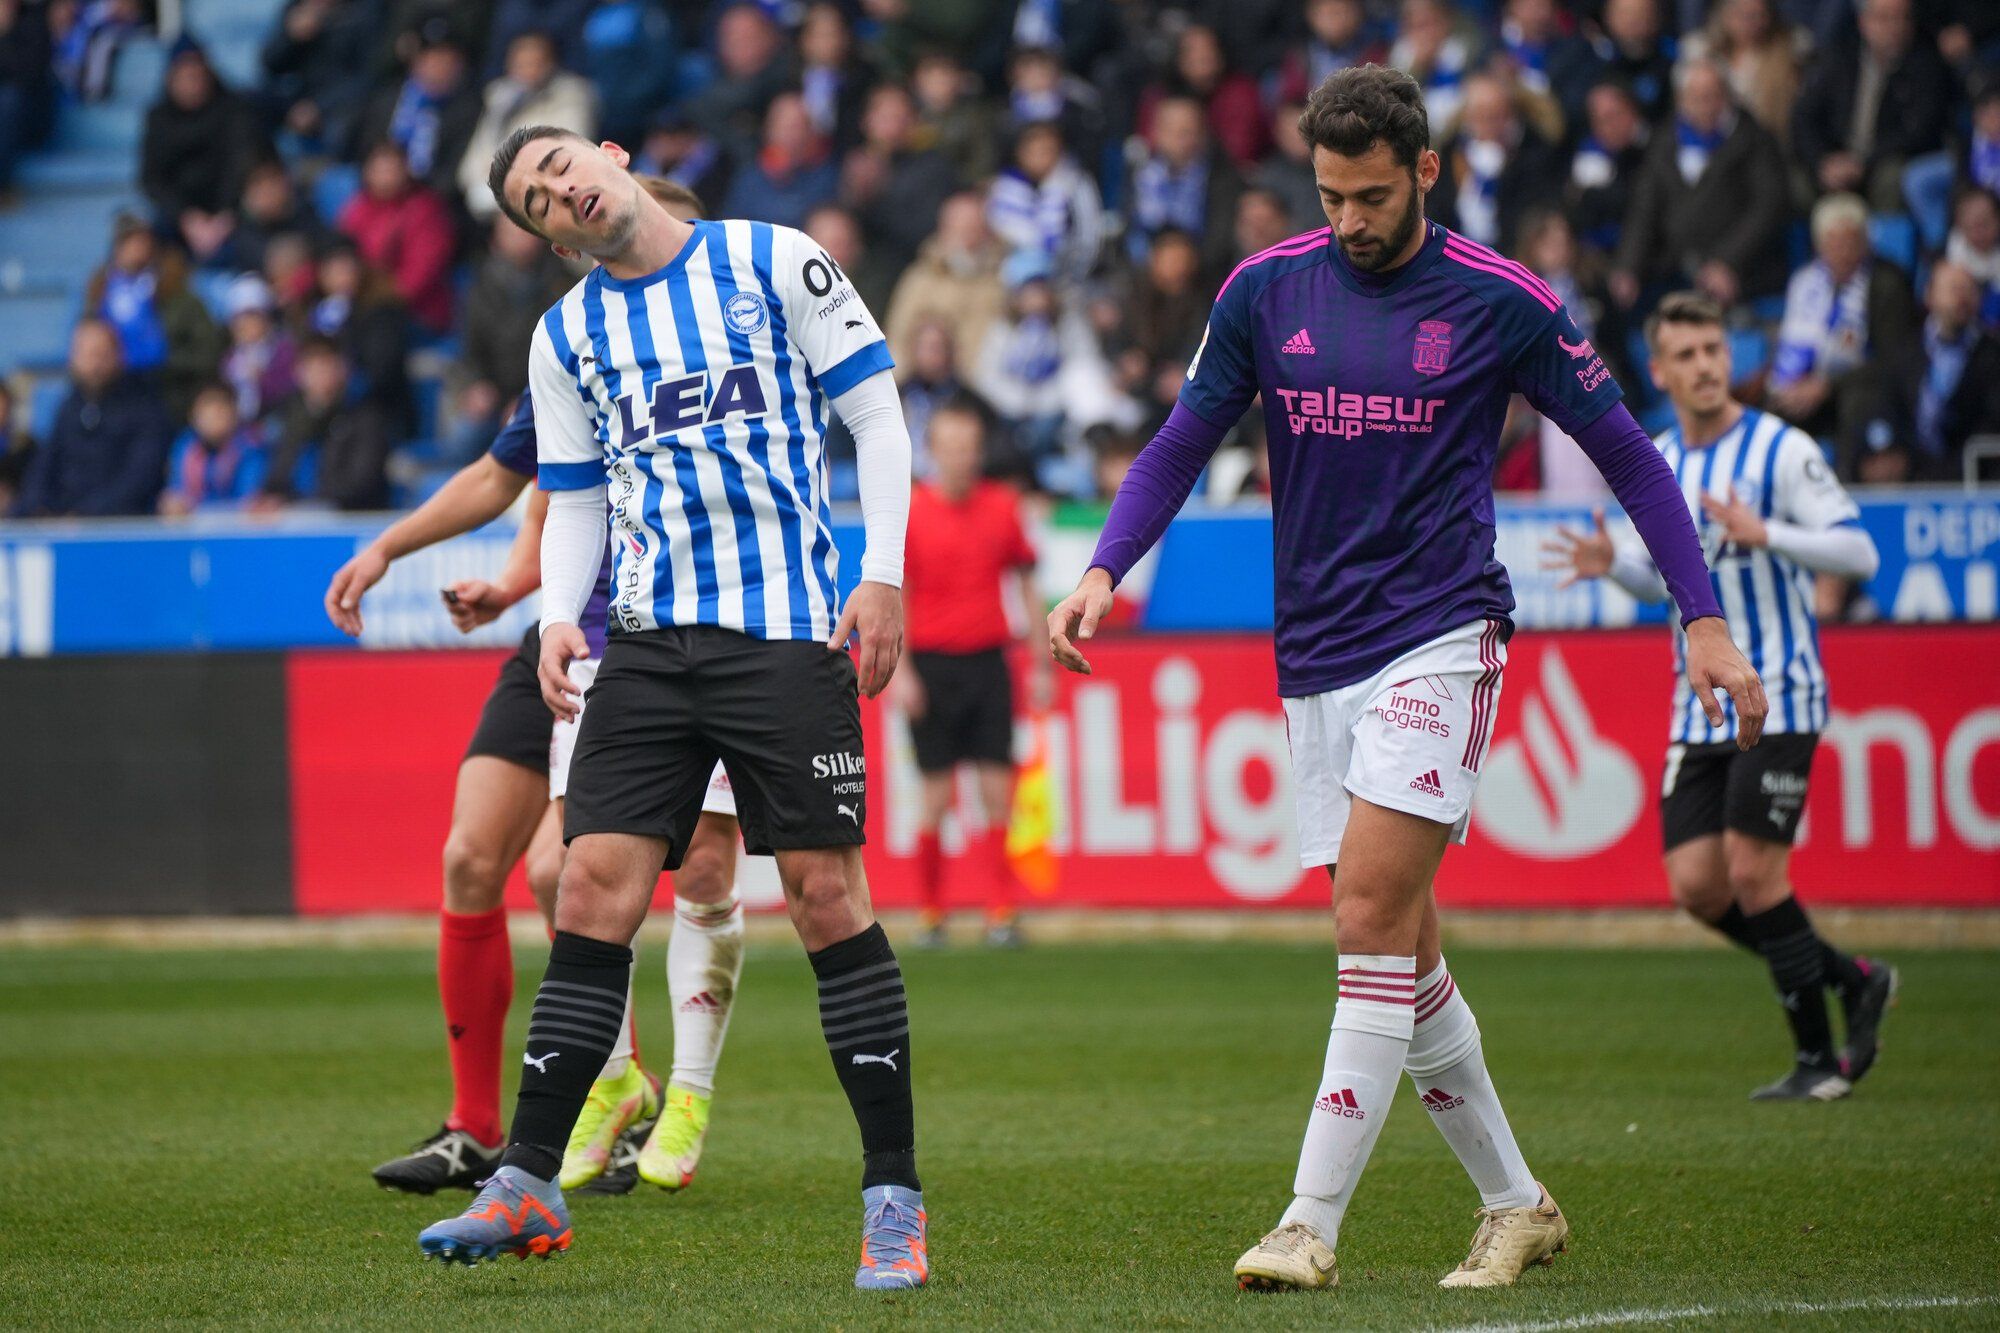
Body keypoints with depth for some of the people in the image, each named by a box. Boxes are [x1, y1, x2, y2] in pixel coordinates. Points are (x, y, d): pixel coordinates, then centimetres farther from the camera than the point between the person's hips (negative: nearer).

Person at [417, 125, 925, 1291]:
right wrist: (557, 619, 1)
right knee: (595, 885, -4)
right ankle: (528, 1185, 2)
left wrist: (883, 576, -8)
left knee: (828, 893, -7)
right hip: (648, 642, 4)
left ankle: (895, 1198, -1)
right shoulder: (568, 337, 14)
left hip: (787, 628, -4)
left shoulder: (774, 262, 1)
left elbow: (877, 413, 1)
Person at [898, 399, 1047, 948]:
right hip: (932, 665, -2)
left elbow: (1027, 585, 13)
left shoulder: (1002, 506, 5)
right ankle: (931, 912, 12)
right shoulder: (908, 511, -3)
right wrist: (899, 670, -11)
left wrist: (1042, 662, 11)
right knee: (937, 796, 0)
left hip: (987, 662, 2)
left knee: (997, 793, -4)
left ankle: (1001, 912, 0)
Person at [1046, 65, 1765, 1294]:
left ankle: (1314, 1225, -17)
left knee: (1373, 913, -17)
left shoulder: (1502, 303, -4)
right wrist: (1104, 571, -4)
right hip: (1317, 656, 5)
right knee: (1402, 954, 7)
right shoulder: (1265, 291, 5)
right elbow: (1184, 444, 12)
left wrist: (1705, 619, 1)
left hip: (1439, 639, -5)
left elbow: (1626, 453, 4)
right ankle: (1517, 1206, 21)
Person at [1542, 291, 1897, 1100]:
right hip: (1700, 707, 6)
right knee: (1696, 886, -1)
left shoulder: (1782, 450, -9)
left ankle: (1818, 1059, 1)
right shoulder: (1654, 464, 10)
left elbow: (1859, 551, -14)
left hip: (1777, 699, -6)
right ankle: (1853, 981, 17)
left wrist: (1763, 533, -28)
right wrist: (1614, 566, 1)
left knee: (1753, 872, -12)